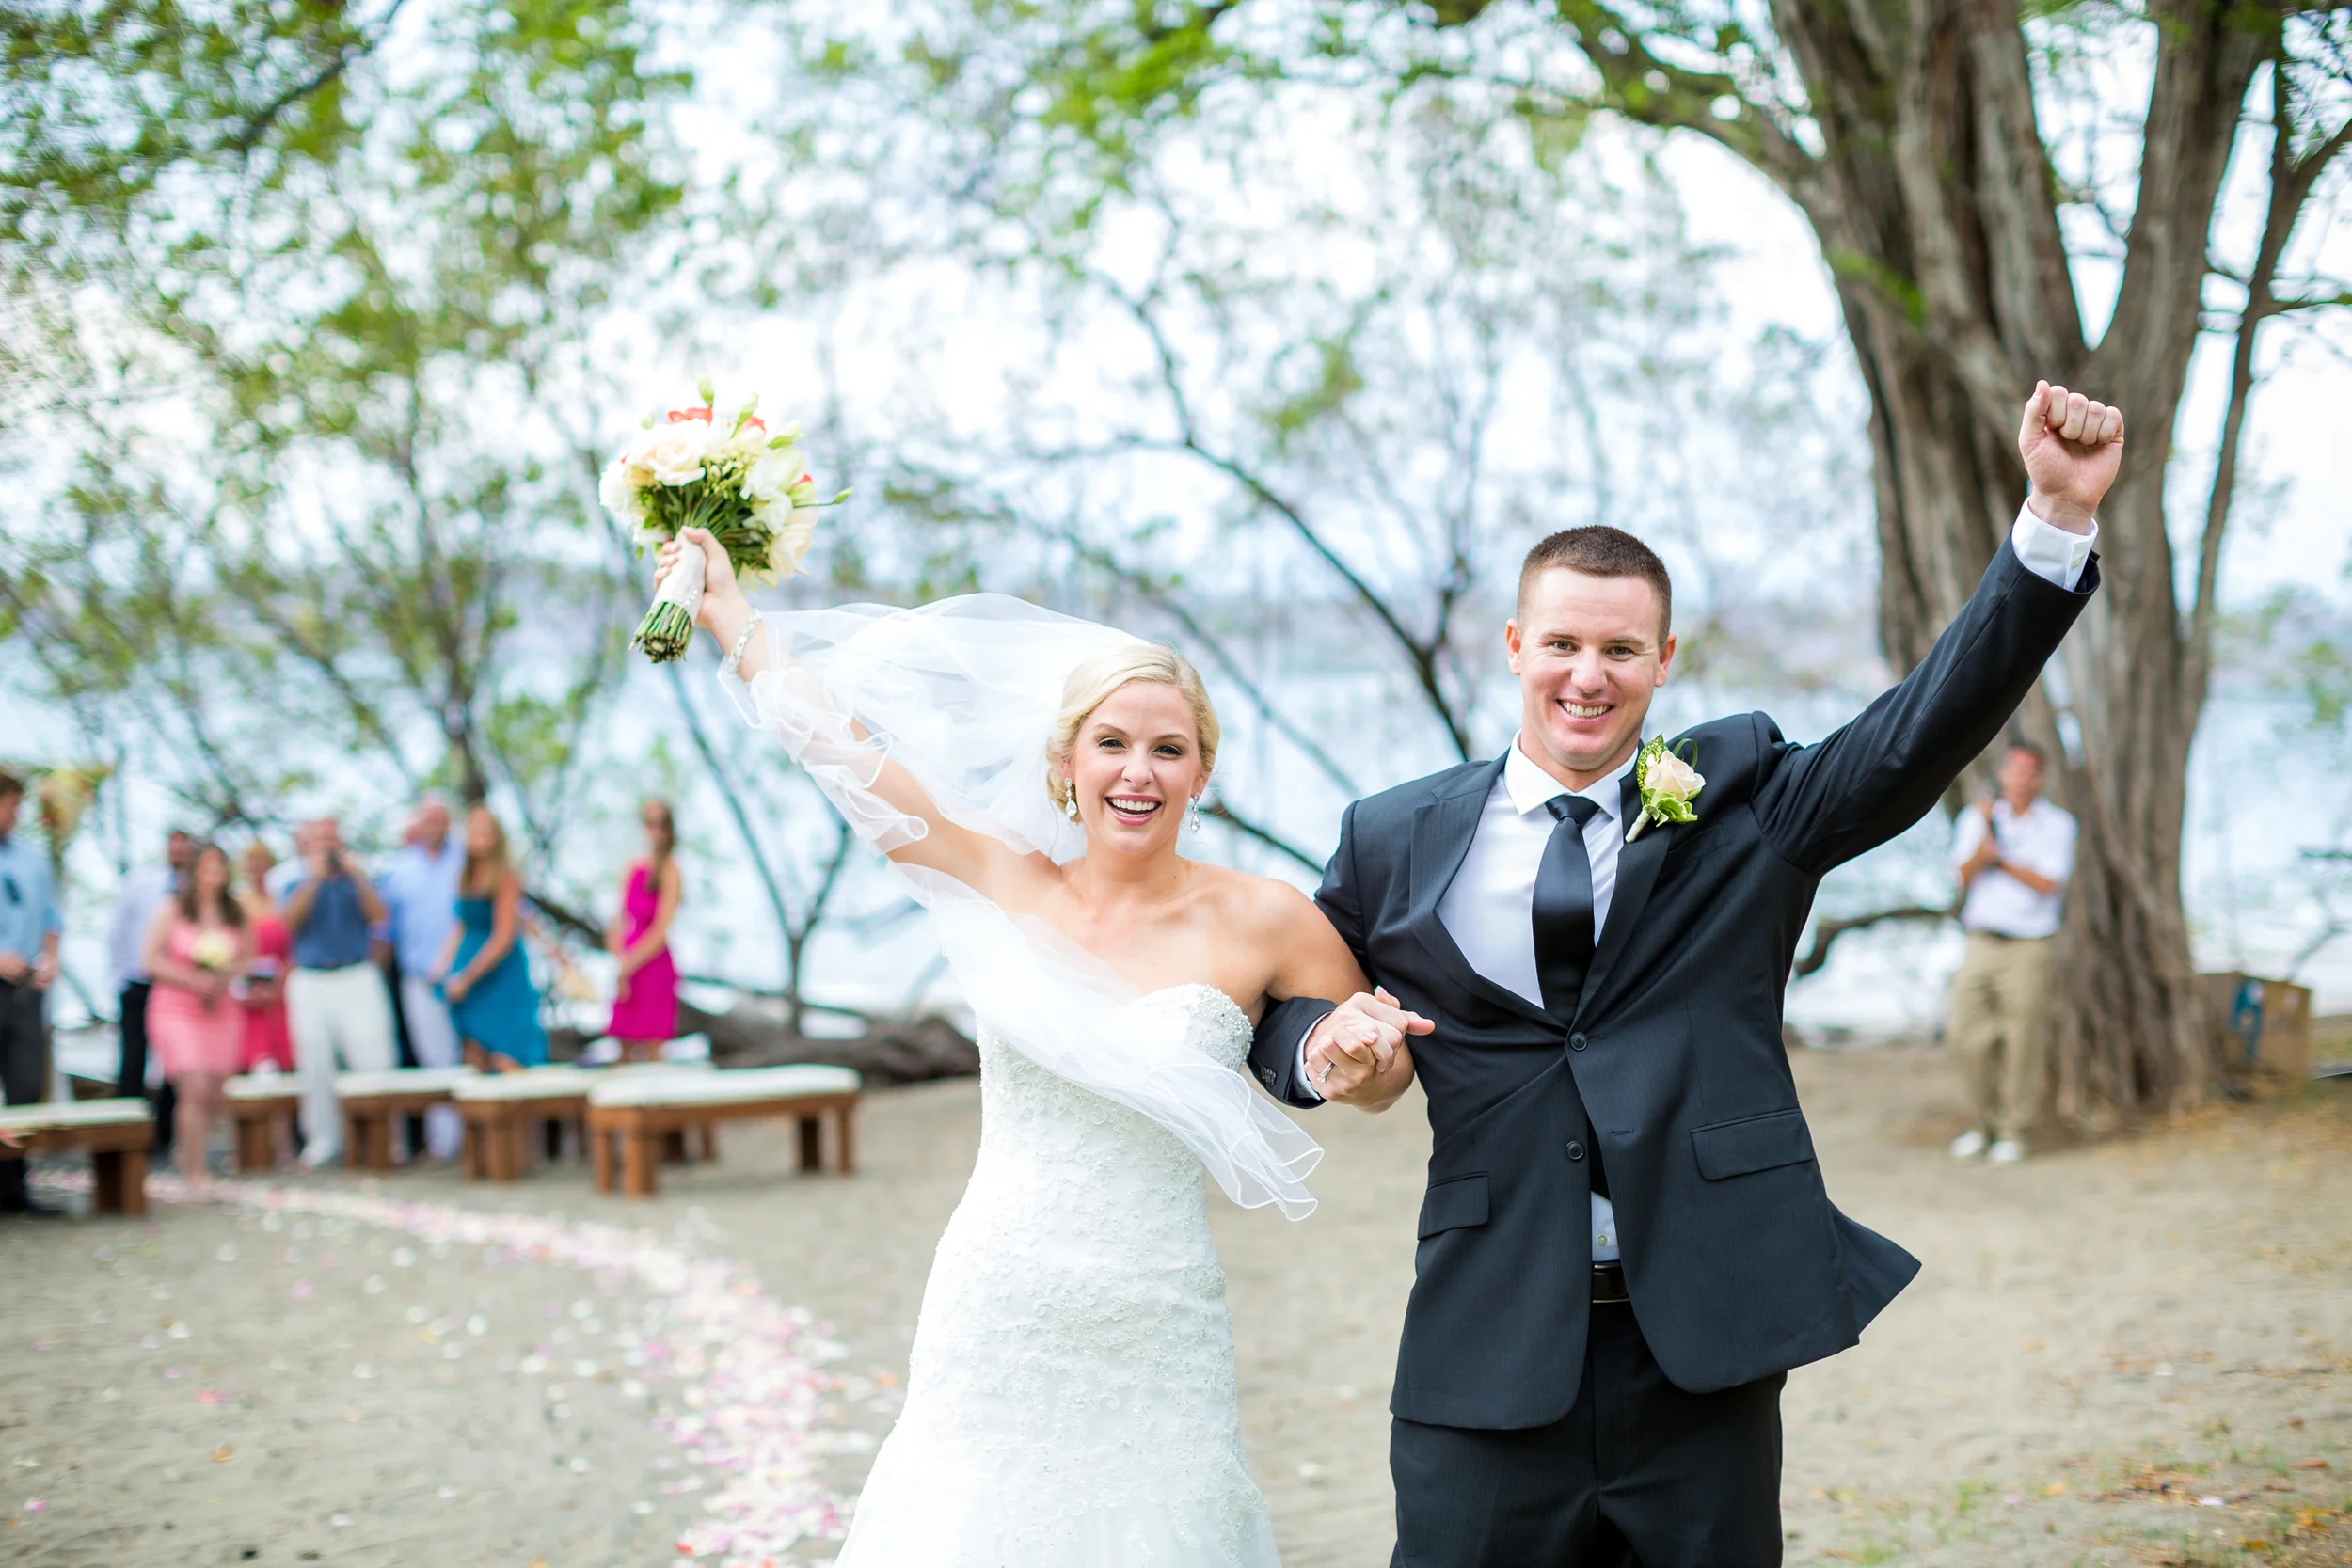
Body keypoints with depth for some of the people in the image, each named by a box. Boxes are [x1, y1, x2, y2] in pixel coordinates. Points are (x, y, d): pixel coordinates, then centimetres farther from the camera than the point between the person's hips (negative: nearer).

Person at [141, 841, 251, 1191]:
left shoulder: (235, 914, 8)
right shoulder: (173, 909, -3)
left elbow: (246, 959, 14)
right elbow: (151, 960, -5)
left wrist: (226, 977, -7)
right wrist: (193, 981, -15)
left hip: (221, 1014, 4)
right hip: (176, 1010, -4)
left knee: (213, 1096, 4)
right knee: (195, 1088, -16)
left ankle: (187, 1148, 30)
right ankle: (197, 1173, -10)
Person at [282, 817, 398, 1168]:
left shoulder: (356, 882, 12)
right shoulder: (297, 886, 12)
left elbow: (378, 915, -4)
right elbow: (291, 919, -8)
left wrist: (356, 875, -12)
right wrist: (315, 876, -12)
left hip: (357, 978, -1)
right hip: (309, 982, 1)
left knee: (373, 1060, -9)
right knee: (315, 1066, 1)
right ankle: (324, 1140, 10)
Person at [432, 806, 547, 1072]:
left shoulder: (506, 877, -11)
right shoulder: (465, 877, 8)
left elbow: (504, 938, -15)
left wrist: (466, 978, -14)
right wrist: (443, 963, 3)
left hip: (501, 979, -6)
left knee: (506, 1062, -11)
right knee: (475, 1058, 3)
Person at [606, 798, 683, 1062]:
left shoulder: (669, 872, -8)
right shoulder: (634, 867, 10)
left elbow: (661, 931, -12)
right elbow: (619, 920, 11)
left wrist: (628, 964, -11)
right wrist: (618, 958, -4)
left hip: (654, 968, -6)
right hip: (628, 964, 6)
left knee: (652, 1051, -5)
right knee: (624, 1050, 9)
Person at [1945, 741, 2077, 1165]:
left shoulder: (2057, 825, 2)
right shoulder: (1977, 818, 10)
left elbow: (2047, 884, -9)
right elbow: (1964, 874, -4)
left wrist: (2001, 858, -5)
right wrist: (1986, 830, -16)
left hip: (2027, 947, -3)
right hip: (1980, 942, 3)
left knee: (2021, 1042, -3)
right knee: (1966, 1036, 1)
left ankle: (2013, 1133, 10)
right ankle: (1986, 1122, 19)